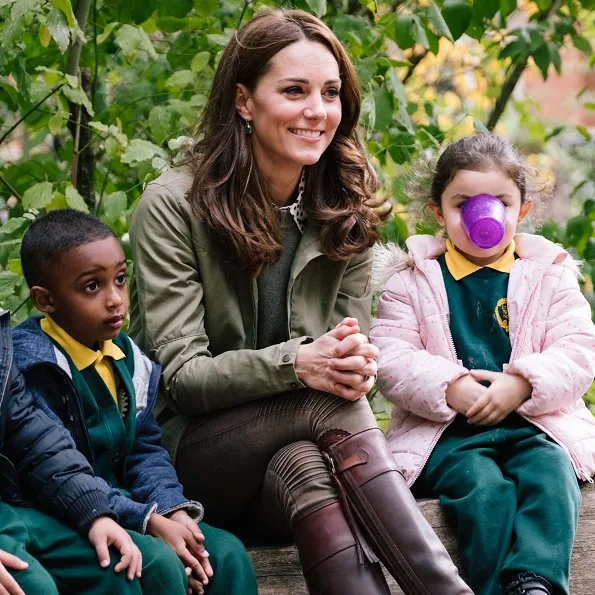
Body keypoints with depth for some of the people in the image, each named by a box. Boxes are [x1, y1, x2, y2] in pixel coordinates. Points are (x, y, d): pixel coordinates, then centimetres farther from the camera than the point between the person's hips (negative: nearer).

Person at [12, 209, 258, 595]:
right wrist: (148, 520, -24)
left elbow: (146, 449, 10)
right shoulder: (32, 364, -18)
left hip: (120, 507, 8)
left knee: (227, 554, -7)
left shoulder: (129, 359, 9)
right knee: (158, 563, -28)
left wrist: (173, 508, -11)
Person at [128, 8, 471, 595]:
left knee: (304, 470, -34)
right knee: (333, 406, -33)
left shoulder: (345, 211, 4)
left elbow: (353, 344, 7)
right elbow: (180, 375, -14)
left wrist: (354, 361, -21)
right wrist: (297, 363, -31)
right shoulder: (171, 207, -10)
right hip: (187, 445, -4)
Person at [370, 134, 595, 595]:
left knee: (551, 473, -29)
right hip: (448, 430, -1)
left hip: (533, 423, 1)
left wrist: (521, 384, -15)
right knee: (481, 483, -30)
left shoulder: (550, 274, 11)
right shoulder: (412, 279, 9)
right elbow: (390, 358, -1)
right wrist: (451, 388, -17)